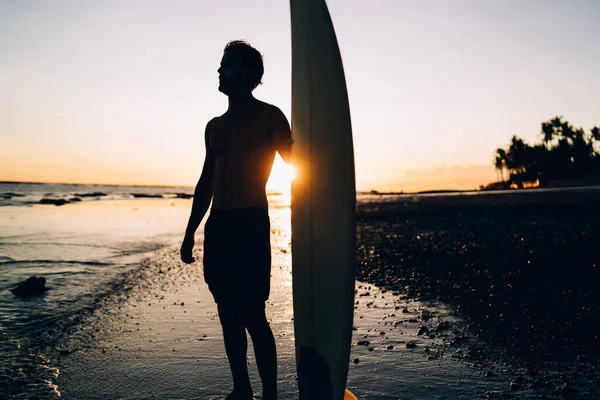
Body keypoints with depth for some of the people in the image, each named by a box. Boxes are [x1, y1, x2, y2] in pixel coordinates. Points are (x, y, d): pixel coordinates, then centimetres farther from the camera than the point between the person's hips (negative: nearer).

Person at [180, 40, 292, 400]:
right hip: (217, 225, 6)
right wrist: (190, 233, 18)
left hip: (251, 223, -6)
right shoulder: (215, 126, 19)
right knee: (228, 313, 9)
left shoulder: (269, 116, 3)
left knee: (253, 314, -7)